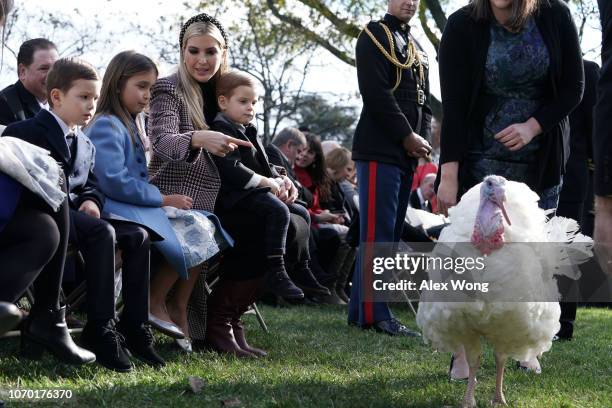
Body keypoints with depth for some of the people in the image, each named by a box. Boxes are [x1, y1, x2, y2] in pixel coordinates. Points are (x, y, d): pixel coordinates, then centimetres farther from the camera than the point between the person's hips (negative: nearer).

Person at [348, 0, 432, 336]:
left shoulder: (416, 49, 22)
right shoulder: (375, 35, -2)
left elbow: (424, 100, 20)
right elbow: (377, 93, -13)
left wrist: (422, 139, 2)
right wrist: (407, 137, -14)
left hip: (406, 154, 8)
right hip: (380, 150, -8)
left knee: (392, 232, 8)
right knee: (377, 232, -9)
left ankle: (359, 308, 13)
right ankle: (374, 313, -8)